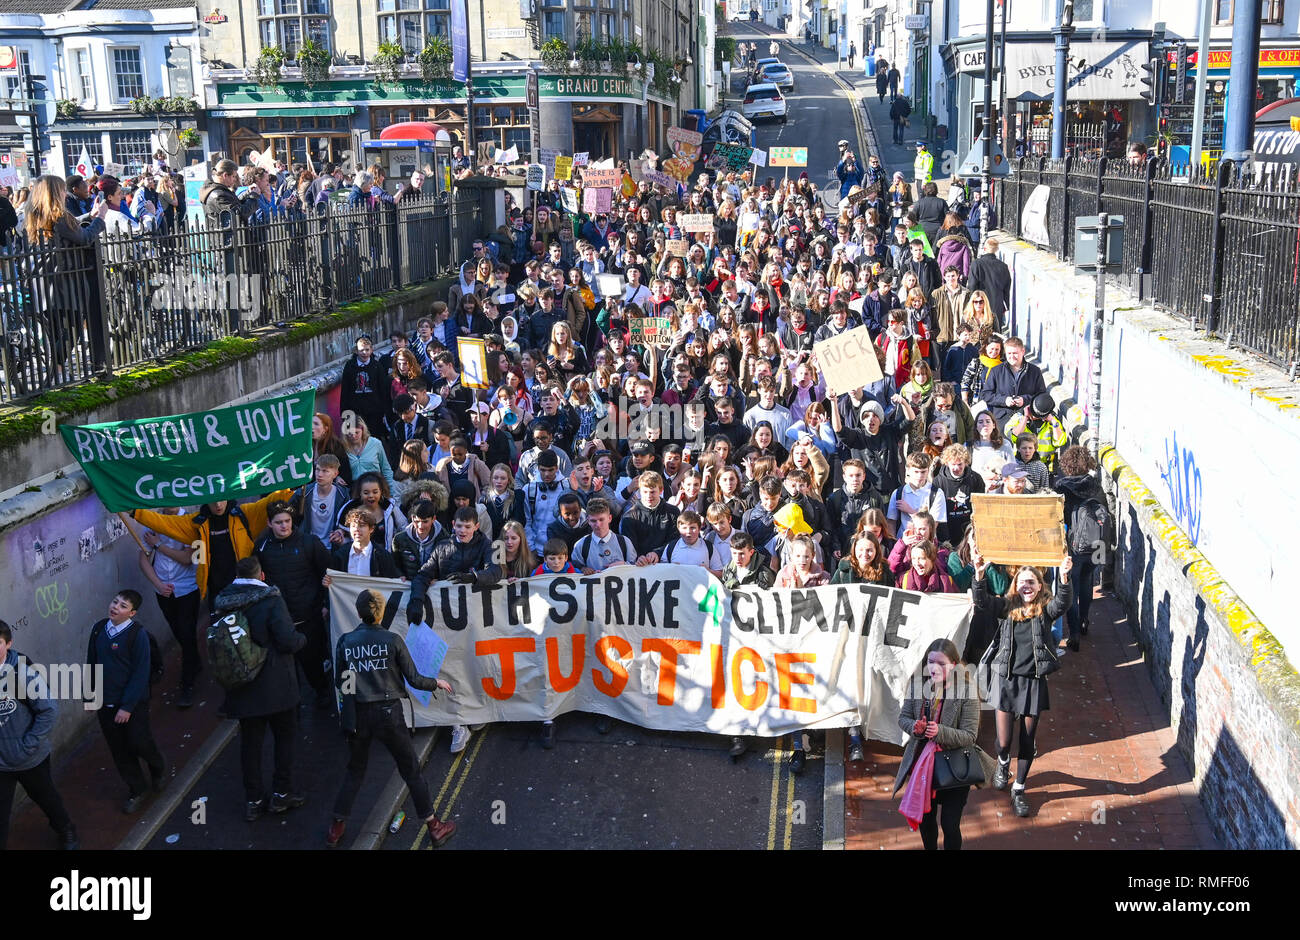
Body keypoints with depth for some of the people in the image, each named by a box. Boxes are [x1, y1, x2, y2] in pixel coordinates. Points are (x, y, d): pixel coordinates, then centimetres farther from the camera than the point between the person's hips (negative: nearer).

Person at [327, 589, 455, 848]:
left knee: (355, 771, 22)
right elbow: (414, 680, -8)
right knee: (411, 771, 11)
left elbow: (339, 683, 5)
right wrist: (437, 683, 11)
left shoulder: (345, 642, -4)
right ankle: (434, 827, 21)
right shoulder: (392, 640, -11)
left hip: (357, 716, 2)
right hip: (388, 713, -2)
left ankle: (336, 828, 29)